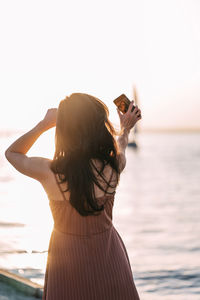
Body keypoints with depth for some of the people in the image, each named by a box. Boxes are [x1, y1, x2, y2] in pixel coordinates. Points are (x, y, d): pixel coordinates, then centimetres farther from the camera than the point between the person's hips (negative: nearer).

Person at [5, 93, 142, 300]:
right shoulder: (113, 166, -15)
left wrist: (44, 124, 3)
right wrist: (125, 129, 34)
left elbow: (12, 153, 3)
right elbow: (119, 147, 14)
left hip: (67, 258, -1)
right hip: (108, 259, 1)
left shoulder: (49, 172, -20)